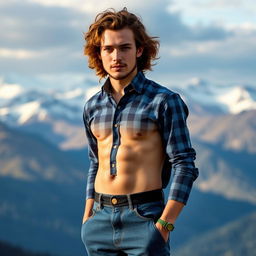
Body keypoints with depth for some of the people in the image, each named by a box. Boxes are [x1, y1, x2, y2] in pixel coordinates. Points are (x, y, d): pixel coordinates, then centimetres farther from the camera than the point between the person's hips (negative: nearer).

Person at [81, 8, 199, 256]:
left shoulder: (165, 101, -5)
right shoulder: (93, 106, 11)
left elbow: (184, 166, -8)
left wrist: (164, 226, -14)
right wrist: (87, 219, 14)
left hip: (144, 217, -5)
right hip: (101, 219, 5)